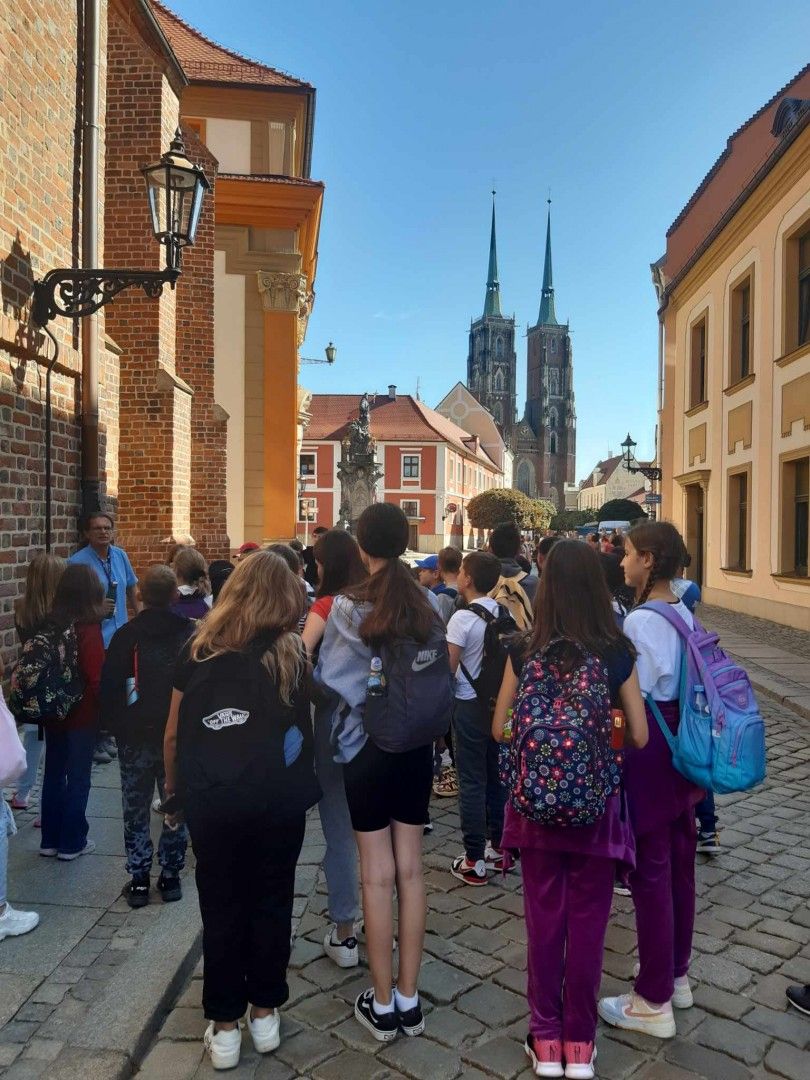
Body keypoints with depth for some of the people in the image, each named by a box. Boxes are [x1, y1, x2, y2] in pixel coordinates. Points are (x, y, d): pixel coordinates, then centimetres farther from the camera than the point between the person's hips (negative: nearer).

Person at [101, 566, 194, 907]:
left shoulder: (125, 636, -7)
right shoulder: (191, 634, -8)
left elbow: (108, 689, -3)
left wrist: (118, 728, 10)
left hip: (135, 736, 0)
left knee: (136, 810, 12)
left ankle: (139, 879, 16)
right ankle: (170, 876, 18)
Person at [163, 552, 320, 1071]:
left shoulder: (199, 652, -1)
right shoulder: (291, 653, -3)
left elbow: (173, 737, 6)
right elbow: (305, 725, 7)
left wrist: (174, 791, 18)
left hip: (211, 802, 1)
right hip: (278, 801, 0)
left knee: (221, 909, 15)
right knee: (270, 903, 17)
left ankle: (224, 1025, 26)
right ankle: (265, 1013, 30)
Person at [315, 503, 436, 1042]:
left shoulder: (349, 606, -13)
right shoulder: (425, 605, -2)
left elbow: (331, 681, -8)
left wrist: (332, 740, 7)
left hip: (367, 748, -4)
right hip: (418, 747, 4)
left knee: (378, 875, 7)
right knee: (410, 869, 12)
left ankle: (382, 1005, 21)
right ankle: (409, 999, 25)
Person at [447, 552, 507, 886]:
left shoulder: (463, 618, -17)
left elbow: (448, 667, -15)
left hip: (469, 704, -6)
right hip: (499, 701, 6)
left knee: (472, 782, 1)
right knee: (496, 776, 16)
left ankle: (475, 860, 7)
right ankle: (498, 847, 27)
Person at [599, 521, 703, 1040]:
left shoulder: (640, 620, -20)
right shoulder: (686, 613, 6)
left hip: (651, 748, -9)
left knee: (650, 870, 2)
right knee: (679, 860, 19)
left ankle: (654, 1001, 16)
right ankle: (677, 973, 36)